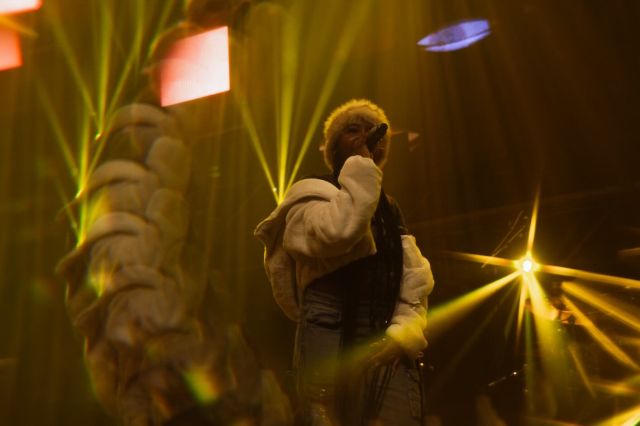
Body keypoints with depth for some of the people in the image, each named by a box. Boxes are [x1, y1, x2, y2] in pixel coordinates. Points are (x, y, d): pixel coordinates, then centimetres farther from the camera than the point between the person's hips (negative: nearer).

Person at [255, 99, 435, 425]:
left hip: (387, 346, 5)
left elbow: (415, 286, 13)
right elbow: (337, 231, -18)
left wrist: (402, 334, -7)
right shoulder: (311, 195, 8)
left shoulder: (389, 211, 24)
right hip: (333, 341, -5)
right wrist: (360, 165, -6)